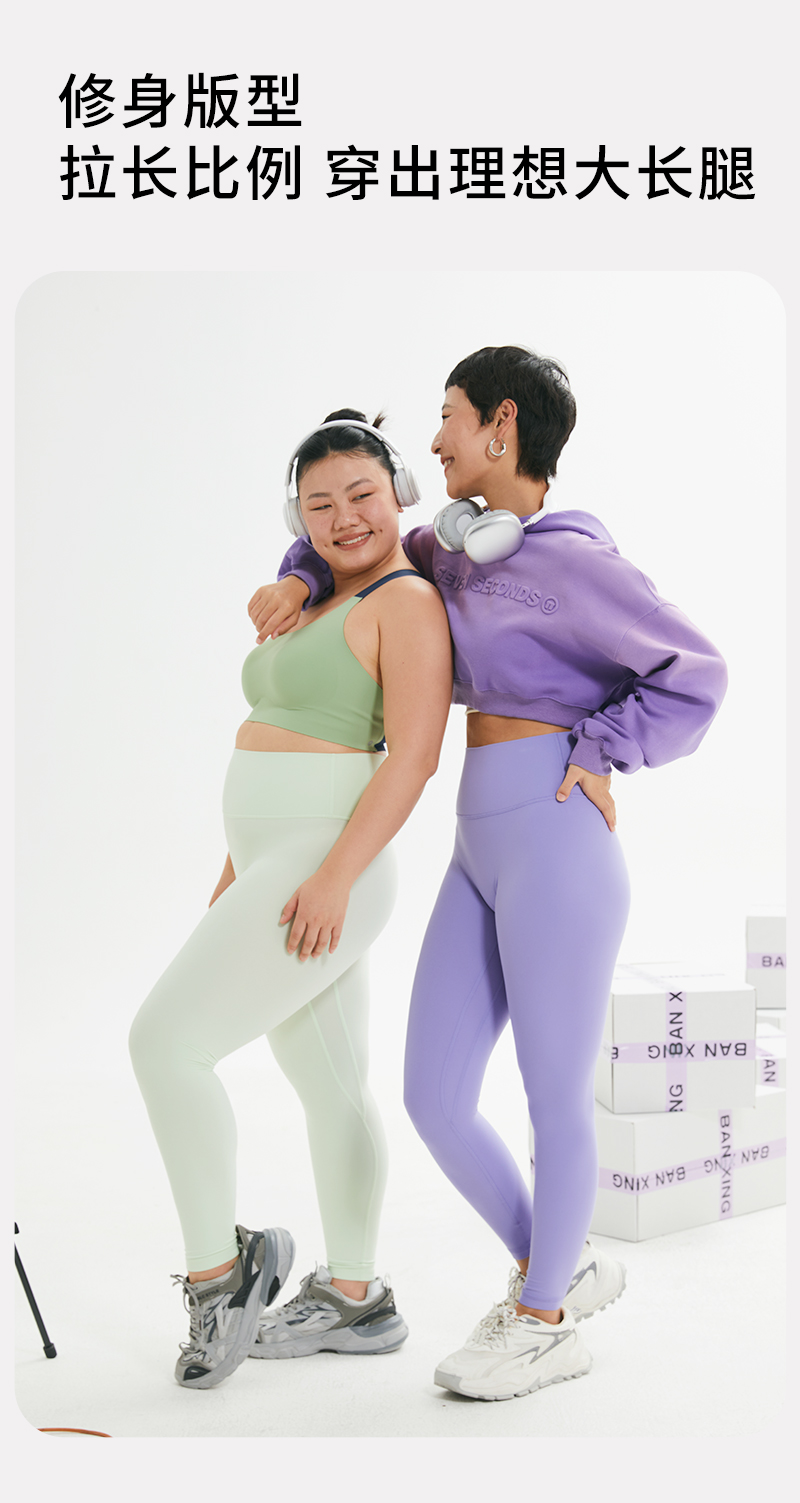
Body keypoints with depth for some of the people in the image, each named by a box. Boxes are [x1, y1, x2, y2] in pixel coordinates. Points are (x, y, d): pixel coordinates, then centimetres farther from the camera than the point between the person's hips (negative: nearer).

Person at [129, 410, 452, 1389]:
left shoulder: (409, 601, -9)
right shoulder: (321, 609, 18)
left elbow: (414, 752, -18)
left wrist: (333, 875, -24)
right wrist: (240, 866, 21)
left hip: (325, 874, -9)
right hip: (278, 873, 9)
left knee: (164, 1042, -11)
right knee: (329, 1088, 13)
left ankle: (217, 1270, 5)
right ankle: (353, 1300, 25)